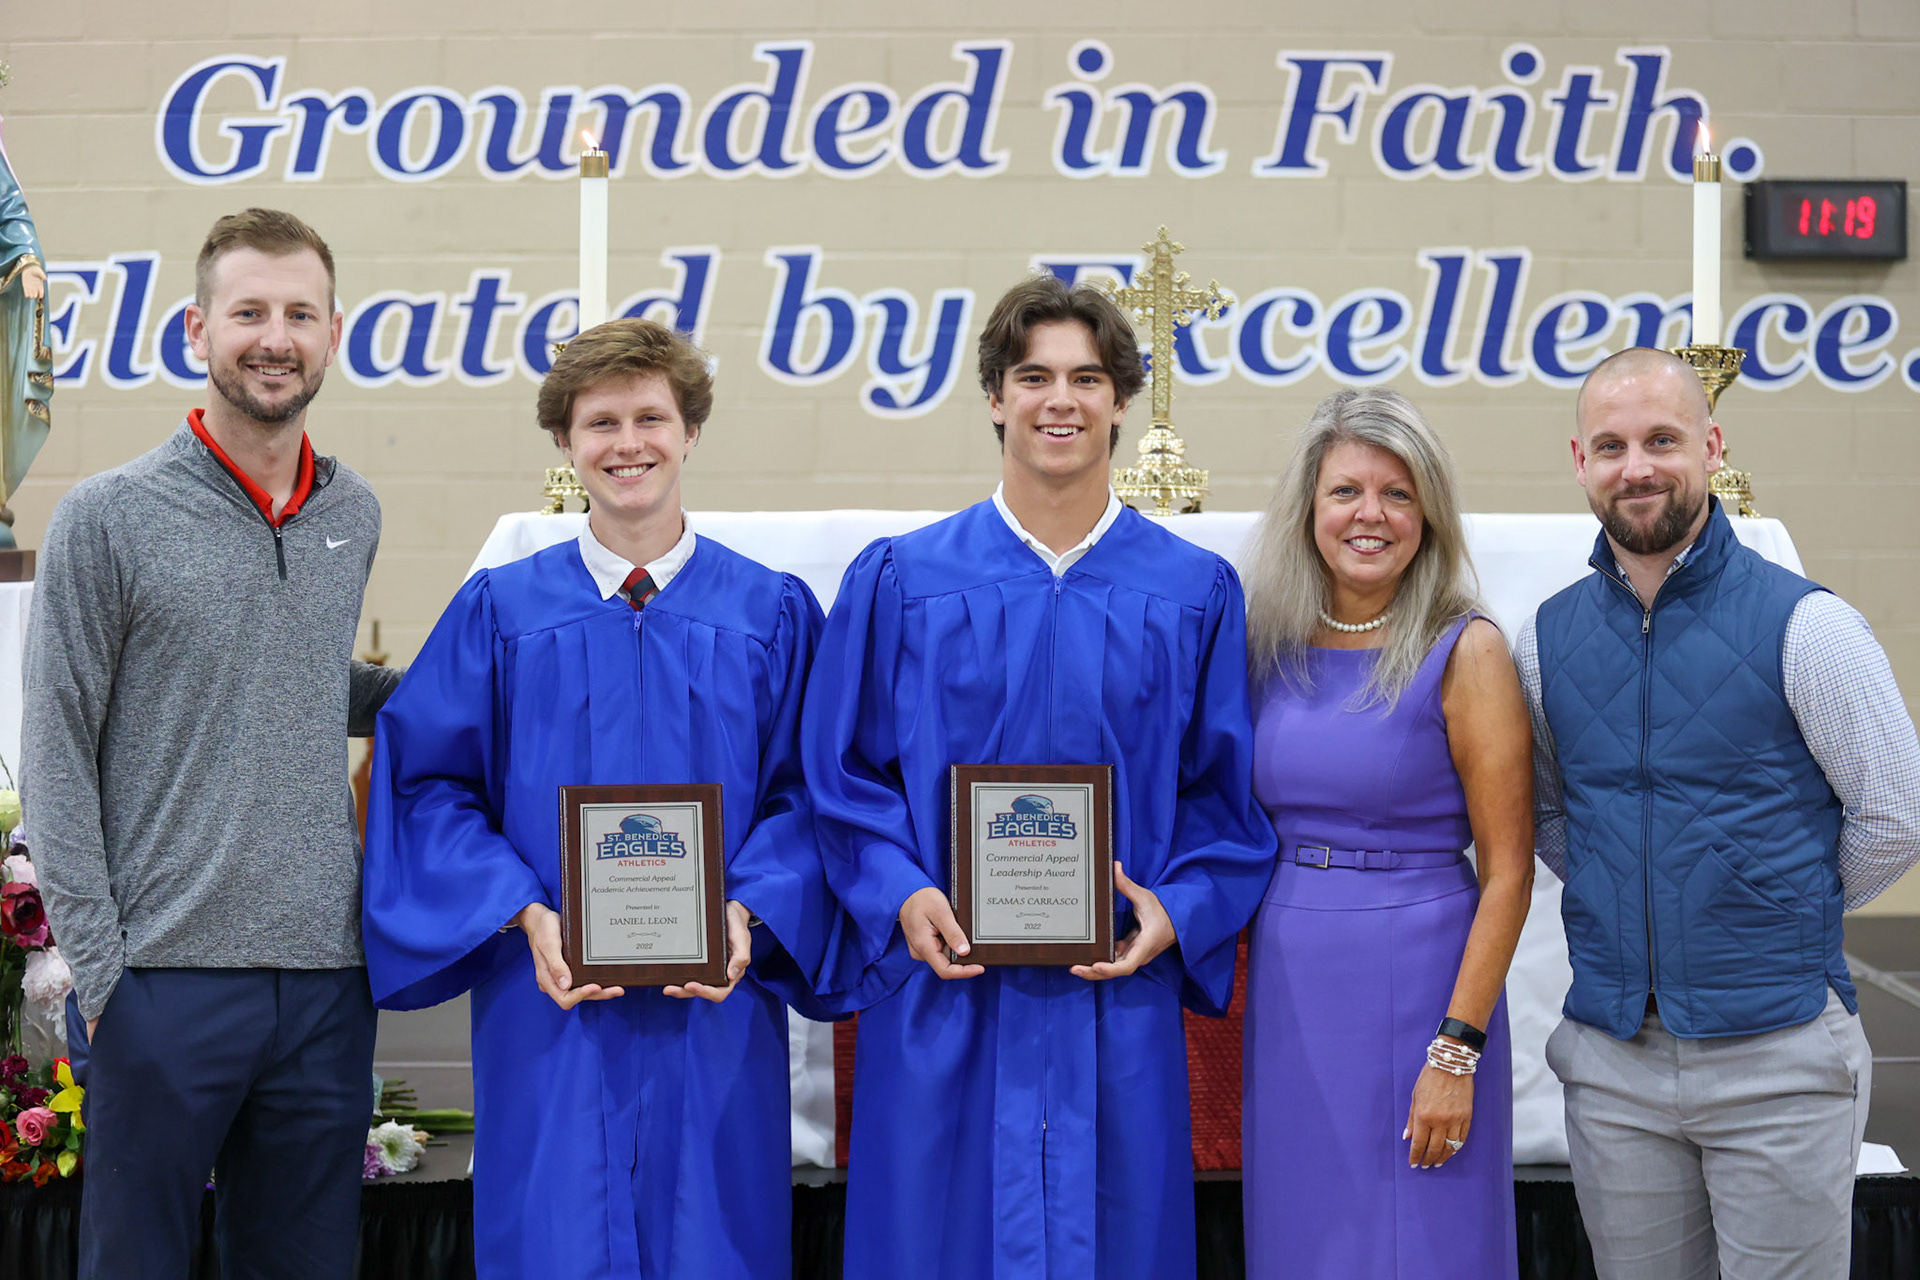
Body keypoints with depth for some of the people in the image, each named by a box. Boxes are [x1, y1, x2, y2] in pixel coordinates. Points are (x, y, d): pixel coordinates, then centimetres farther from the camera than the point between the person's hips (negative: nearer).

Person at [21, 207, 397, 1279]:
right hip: (168, 977, -4)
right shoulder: (110, 517, -4)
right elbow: (58, 757, -5)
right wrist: (100, 968, -10)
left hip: (326, 978, 4)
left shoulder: (354, 516, 10)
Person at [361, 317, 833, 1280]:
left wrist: (745, 914, -14)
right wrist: (527, 913, -11)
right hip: (550, 998, 0)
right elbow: (430, 784, 3)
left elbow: (807, 794, 3)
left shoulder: (773, 615, 6)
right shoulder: (499, 612, 6)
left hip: (713, 1009, 0)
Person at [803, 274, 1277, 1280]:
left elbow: (1228, 794, 6)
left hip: (1116, 1004, 1)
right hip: (944, 995, 0)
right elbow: (841, 775, 3)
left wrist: (1179, 911, -10)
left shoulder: (1195, 593, 6)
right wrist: (901, 897, -12)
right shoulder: (899, 582, 4)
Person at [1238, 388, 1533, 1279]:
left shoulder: (1463, 652, -8)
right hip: (1288, 994, 4)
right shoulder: (1269, 643, 6)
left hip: (1416, 987, -4)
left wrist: (1457, 1052, -15)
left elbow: (1507, 871, -10)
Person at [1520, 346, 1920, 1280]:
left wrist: (1781, 917, 6)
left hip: (1776, 1061, -3)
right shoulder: (1548, 638, 5)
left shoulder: (1802, 625, -7)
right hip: (1612, 1066, 4)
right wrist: (1636, 909, 7)